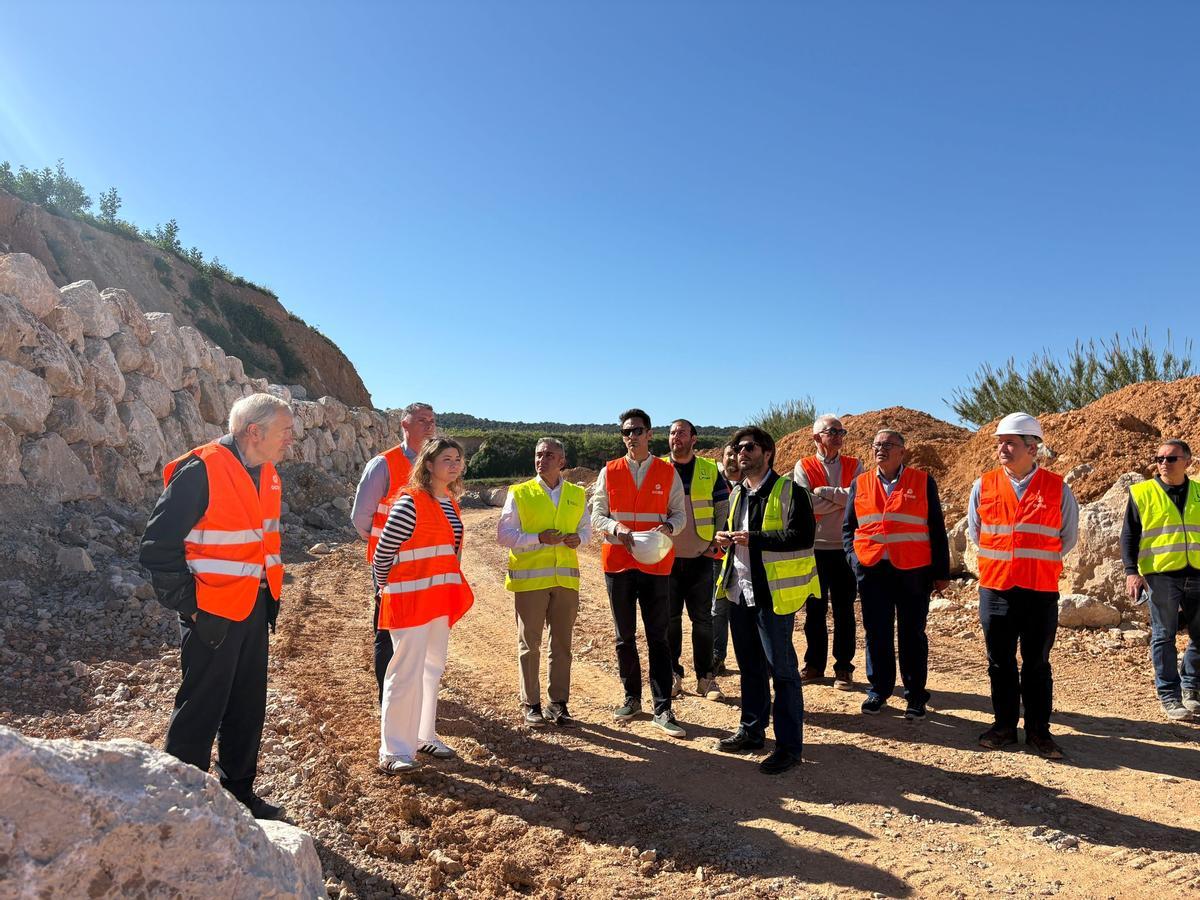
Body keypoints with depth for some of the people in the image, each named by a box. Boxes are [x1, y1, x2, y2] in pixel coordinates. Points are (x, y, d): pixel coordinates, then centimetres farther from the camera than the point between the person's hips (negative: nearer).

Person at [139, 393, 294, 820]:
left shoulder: (267, 476, 6)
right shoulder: (200, 471, -19)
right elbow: (159, 545, -17)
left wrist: (271, 595, 13)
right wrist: (187, 604, -15)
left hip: (254, 609, 8)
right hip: (212, 614, -8)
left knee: (248, 708, 17)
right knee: (200, 711, 5)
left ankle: (238, 791, 33)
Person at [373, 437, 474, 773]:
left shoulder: (451, 503, 10)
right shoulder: (410, 502, -15)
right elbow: (384, 550, -12)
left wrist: (452, 591, 17)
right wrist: (385, 587, 0)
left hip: (441, 600, 8)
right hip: (410, 599, -8)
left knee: (432, 669, 16)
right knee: (406, 673, -3)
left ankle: (424, 736, 30)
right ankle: (394, 751, 8)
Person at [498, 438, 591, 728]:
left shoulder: (577, 495, 8)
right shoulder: (519, 493, -1)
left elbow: (586, 526, 19)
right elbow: (504, 534, -5)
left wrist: (578, 537, -4)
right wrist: (538, 538, -17)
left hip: (565, 578, 3)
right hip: (529, 578, -3)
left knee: (562, 643, 10)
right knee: (529, 644, 4)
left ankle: (558, 703, 22)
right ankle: (530, 705, 17)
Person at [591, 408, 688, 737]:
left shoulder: (668, 472, 3)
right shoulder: (609, 472, 4)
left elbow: (679, 513, 5)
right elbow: (597, 516, 3)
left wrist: (668, 527, -17)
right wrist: (616, 528, -17)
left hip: (656, 564, -1)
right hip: (617, 563, 1)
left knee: (658, 637, 1)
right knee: (625, 636, 11)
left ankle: (663, 710, 7)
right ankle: (632, 698, 27)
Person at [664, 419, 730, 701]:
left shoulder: (710, 470, 4)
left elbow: (724, 508, 6)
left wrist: (718, 544, -2)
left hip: (700, 556, 0)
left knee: (702, 617, 5)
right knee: (669, 617, 6)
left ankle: (706, 677, 15)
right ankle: (673, 675, 18)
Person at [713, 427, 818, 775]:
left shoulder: (788, 491, -10)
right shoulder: (737, 493, 15)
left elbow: (803, 536, -21)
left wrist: (754, 539, -25)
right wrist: (726, 538, 5)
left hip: (773, 592, -7)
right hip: (740, 589, 8)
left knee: (781, 668, -1)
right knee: (750, 665, 18)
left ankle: (789, 746, 10)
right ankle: (752, 730, 32)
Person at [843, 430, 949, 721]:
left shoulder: (923, 482, 3)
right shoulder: (860, 484, 9)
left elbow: (936, 529, 4)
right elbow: (848, 527, 14)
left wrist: (941, 571, 1)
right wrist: (853, 558, -1)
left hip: (913, 571, -2)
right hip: (871, 571, 2)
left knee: (912, 634, 7)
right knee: (877, 634, 9)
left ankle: (915, 696, 19)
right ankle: (878, 690, 23)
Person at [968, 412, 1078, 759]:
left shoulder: (1057, 489, -1)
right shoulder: (983, 486, 1)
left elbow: (1068, 537, 10)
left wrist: (1038, 561, 10)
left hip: (1041, 590, -1)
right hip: (995, 588, 1)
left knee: (1037, 664, 8)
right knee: (1000, 661, 9)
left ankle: (1038, 731, 20)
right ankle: (1004, 725, 22)